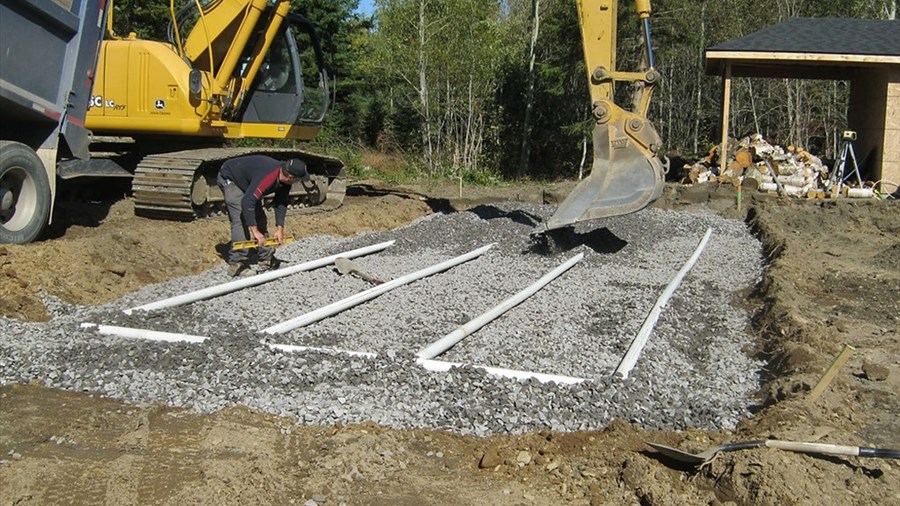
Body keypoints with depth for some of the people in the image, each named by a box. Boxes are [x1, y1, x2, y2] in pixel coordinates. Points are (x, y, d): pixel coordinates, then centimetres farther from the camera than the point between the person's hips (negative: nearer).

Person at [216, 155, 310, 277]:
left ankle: (266, 259, 12)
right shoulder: (267, 177, -40)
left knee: (260, 218, 7)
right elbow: (247, 202, -44)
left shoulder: (285, 180, -13)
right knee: (241, 220, -20)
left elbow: (281, 203, -2)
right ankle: (237, 264, -19)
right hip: (229, 179, -9)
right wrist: (255, 231, -42)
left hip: (247, 182, 9)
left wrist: (280, 229, -11)